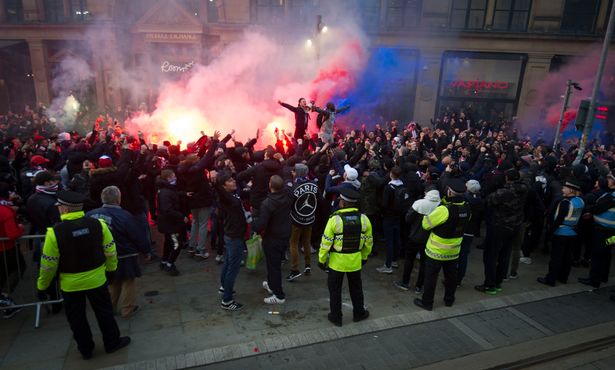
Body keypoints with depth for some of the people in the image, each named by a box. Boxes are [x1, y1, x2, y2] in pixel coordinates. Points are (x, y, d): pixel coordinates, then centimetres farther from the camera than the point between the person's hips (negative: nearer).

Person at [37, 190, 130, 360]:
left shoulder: (55, 232, -21)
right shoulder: (98, 224, -16)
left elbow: (48, 264, -13)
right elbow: (110, 251, -6)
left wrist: (42, 286, 3)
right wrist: (111, 268, 12)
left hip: (70, 284, -1)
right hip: (96, 280, 1)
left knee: (77, 318, 20)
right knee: (104, 312, 20)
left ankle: (86, 349, 36)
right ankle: (112, 342, 33)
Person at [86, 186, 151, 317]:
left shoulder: (90, 215, -10)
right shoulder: (124, 216, -24)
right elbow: (139, 237, -16)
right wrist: (146, 250, 0)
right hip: (125, 258, -5)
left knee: (112, 283, 25)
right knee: (127, 283, 14)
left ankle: (111, 307, 38)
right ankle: (127, 309, 25)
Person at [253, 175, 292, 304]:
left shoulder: (267, 203, -28)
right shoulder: (287, 196, -10)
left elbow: (260, 224, -24)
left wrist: (255, 225, -4)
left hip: (272, 239, -7)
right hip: (285, 235, 7)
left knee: (273, 265, 6)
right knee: (276, 263, 24)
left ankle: (279, 295, 15)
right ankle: (272, 285, 44)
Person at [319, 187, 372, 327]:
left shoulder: (335, 219, -20)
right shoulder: (363, 218, -8)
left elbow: (326, 242, -16)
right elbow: (368, 242, 3)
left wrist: (321, 259, -3)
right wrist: (364, 257, 18)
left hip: (337, 261, -3)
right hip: (355, 261, 3)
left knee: (335, 289, 15)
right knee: (356, 288, 23)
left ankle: (336, 316, 26)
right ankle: (359, 313, 37)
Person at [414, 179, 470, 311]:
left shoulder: (444, 210, -31)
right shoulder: (467, 208, -11)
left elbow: (426, 224, -22)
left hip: (437, 250, -6)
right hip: (454, 250, 6)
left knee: (431, 276, 9)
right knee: (451, 274, 22)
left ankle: (427, 302, 21)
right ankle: (449, 300, 38)